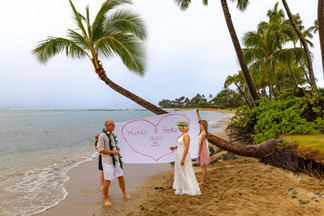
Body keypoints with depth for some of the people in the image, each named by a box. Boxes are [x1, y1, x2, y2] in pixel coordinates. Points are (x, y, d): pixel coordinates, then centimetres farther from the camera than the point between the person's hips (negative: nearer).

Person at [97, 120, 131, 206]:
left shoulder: (112, 135, 12)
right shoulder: (102, 135, -13)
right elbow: (100, 150, -18)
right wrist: (113, 152, -16)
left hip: (116, 160, 8)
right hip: (108, 161, -8)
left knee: (121, 177, 14)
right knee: (107, 180, -6)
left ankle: (124, 193, 31)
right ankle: (105, 199, 11)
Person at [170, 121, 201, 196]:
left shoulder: (186, 135, -20)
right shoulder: (182, 134, 10)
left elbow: (187, 148, -23)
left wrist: (183, 159, -24)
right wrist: (175, 147, 9)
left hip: (184, 155, -10)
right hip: (179, 154, 10)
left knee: (185, 172, 0)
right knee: (179, 172, 17)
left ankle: (189, 189, 12)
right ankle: (181, 188, 29)